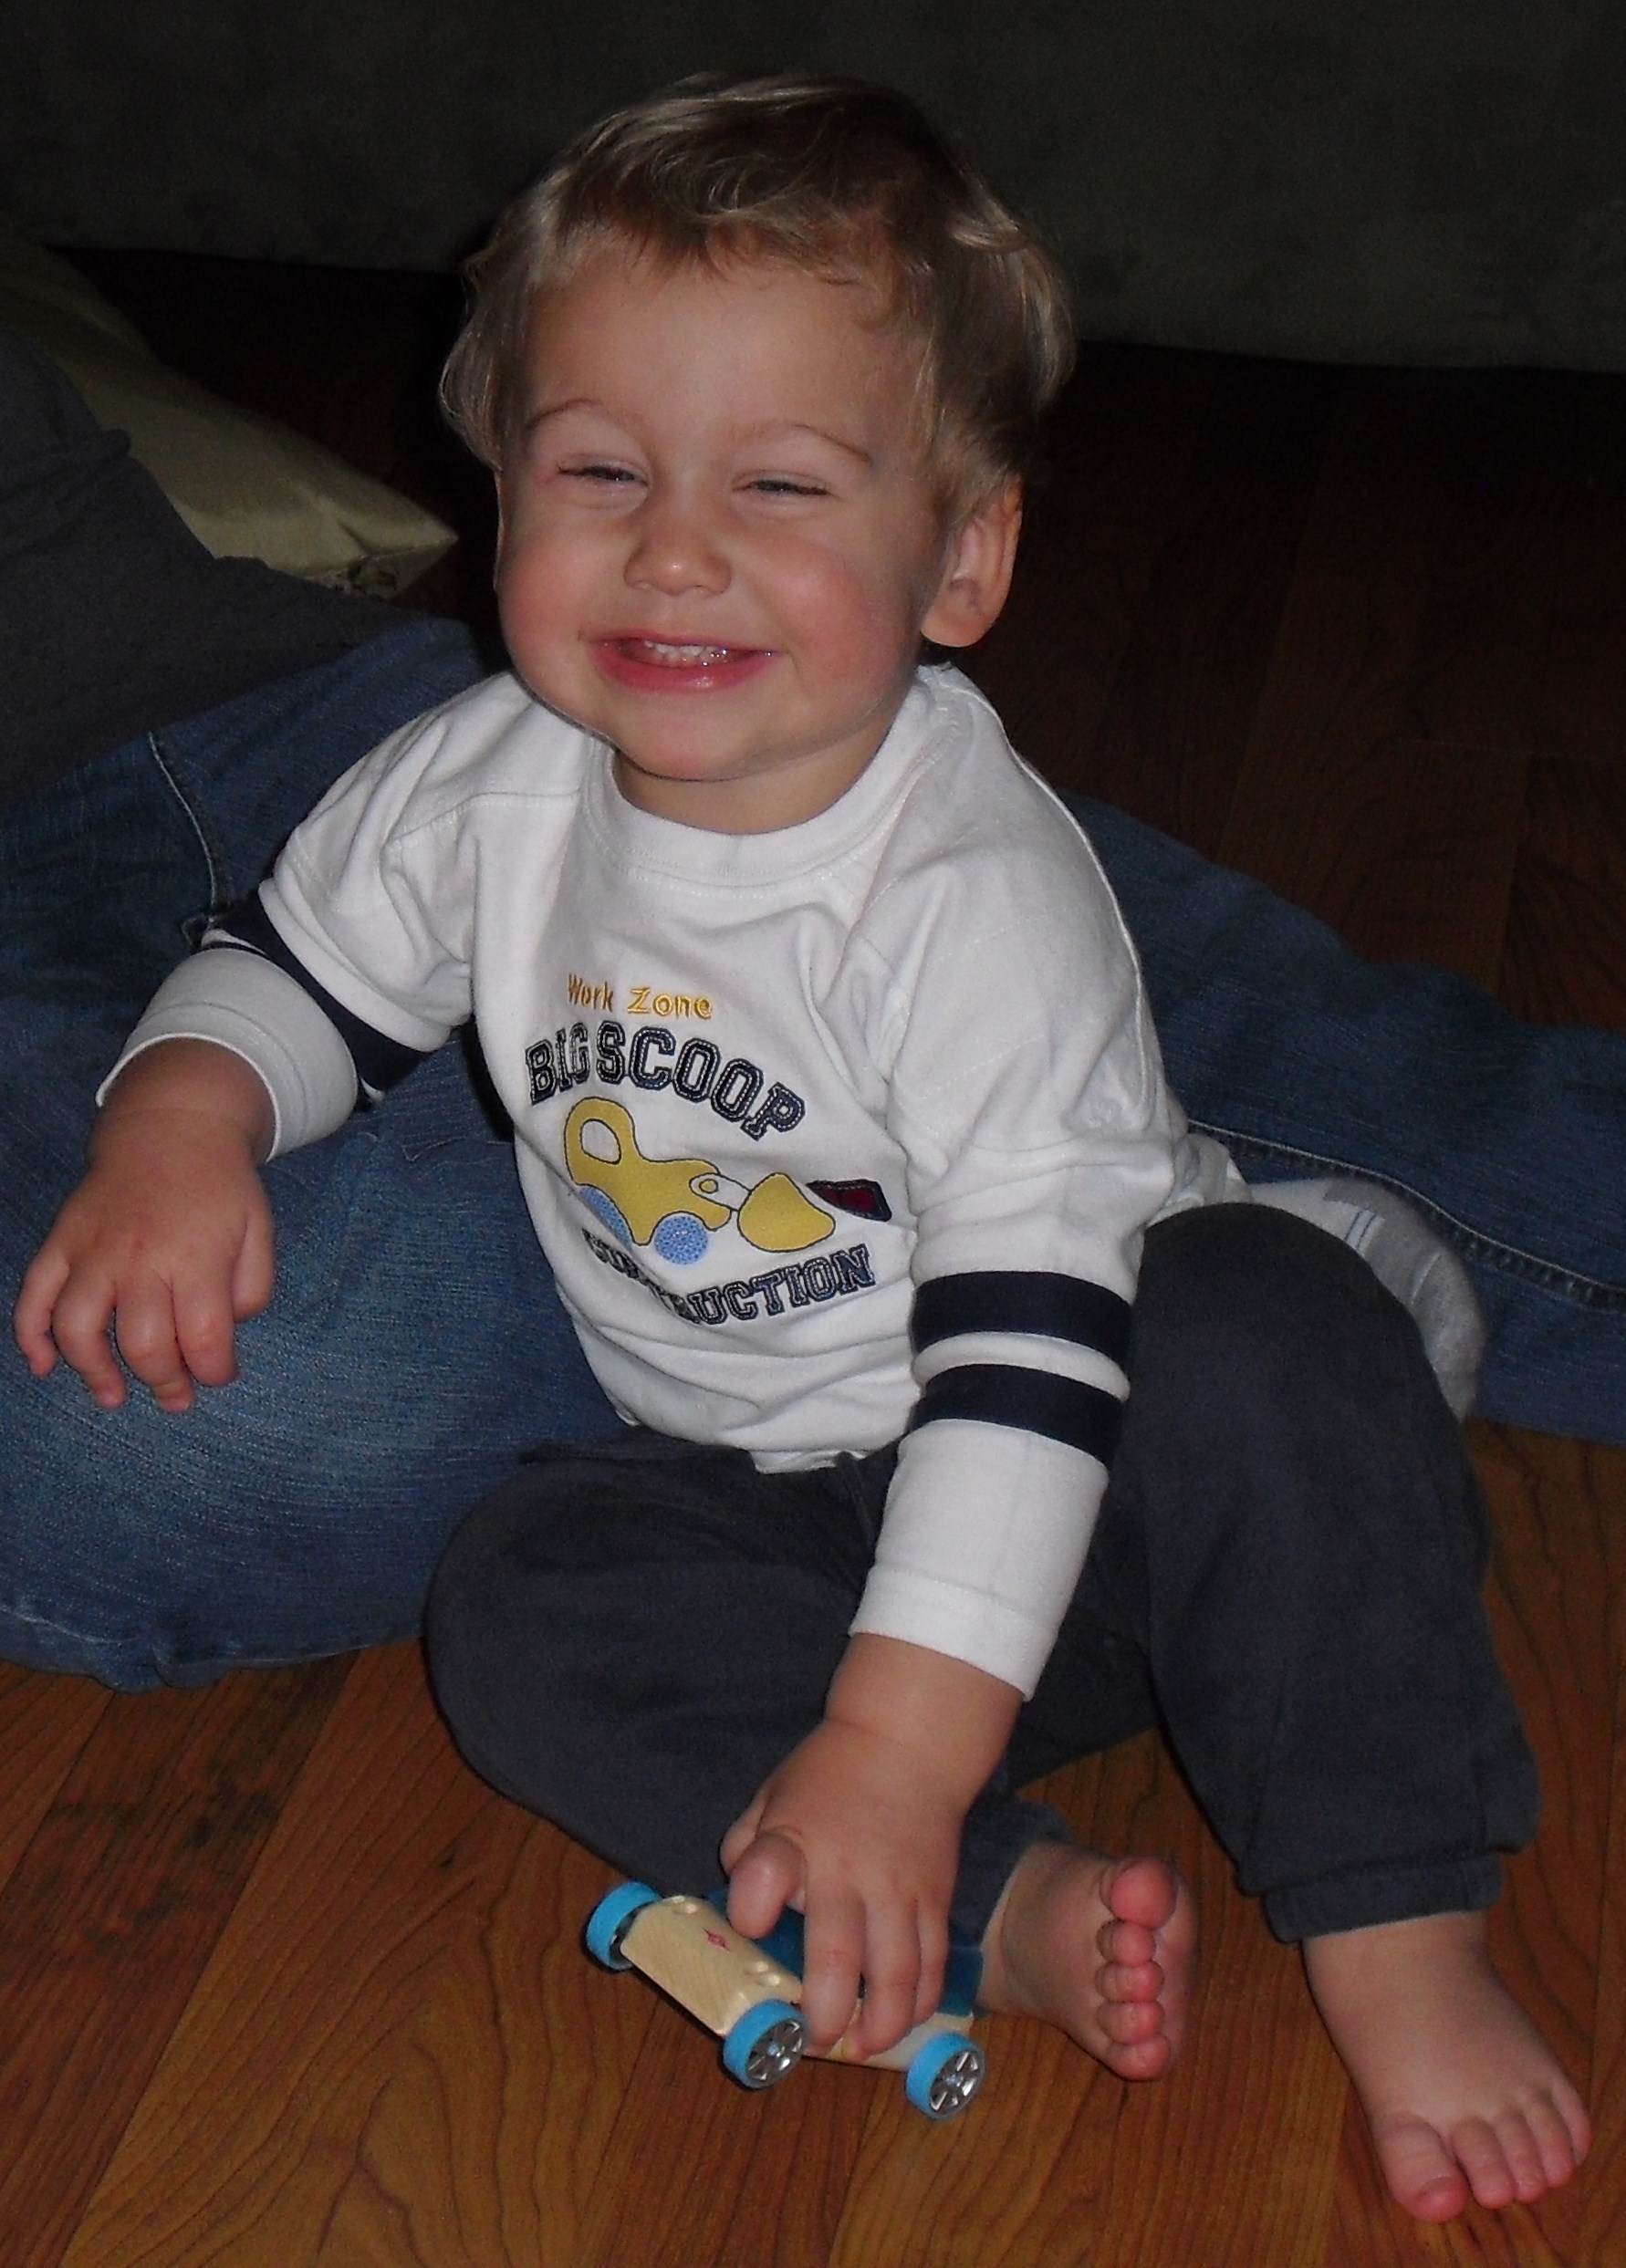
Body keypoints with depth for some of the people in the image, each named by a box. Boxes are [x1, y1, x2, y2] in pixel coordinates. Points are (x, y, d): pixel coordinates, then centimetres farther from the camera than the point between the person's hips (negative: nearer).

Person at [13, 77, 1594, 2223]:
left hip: (1082, 1476, -4)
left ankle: (1398, 1939, -22)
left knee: (1268, 1328, -34)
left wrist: (895, 1743, -34)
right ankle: (1024, 1913, -27)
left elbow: (1028, 1340, -29)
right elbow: (296, 961, 10)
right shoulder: (492, 791, -9)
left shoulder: (979, 892, -26)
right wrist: (182, 1119, -14)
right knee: (523, 1598, -22)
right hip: (770, 1496, 5)